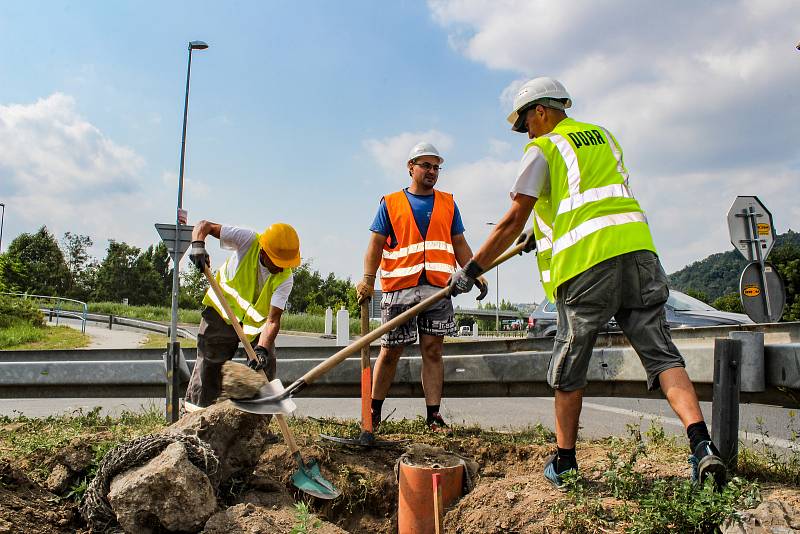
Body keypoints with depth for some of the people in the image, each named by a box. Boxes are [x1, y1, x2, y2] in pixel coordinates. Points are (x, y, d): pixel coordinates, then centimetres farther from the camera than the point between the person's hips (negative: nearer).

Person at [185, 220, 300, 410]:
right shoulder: (248, 241, -24)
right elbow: (205, 225, -16)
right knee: (210, 360, -1)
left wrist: (262, 349, -42)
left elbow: (273, 321, -27)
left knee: (267, 363, -5)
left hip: (257, 321, 2)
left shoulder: (285, 278, -22)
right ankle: (198, 405, 16)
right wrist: (197, 245, -36)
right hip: (222, 310, -1)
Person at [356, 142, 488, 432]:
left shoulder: (447, 203, 17)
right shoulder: (390, 203, 9)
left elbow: (459, 244, 16)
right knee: (390, 352, 4)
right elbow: (376, 244, 2)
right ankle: (374, 412, 19)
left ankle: (434, 416, 8)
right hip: (398, 288, -1)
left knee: (433, 351, 1)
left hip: (438, 288, 2)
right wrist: (368, 279, -13)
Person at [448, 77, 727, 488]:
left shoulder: (542, 149, 5)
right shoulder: (604, 137, 25)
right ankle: (701, 443, -12)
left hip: (585, 263, -5)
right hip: (636, 248, 6)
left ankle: (564, 462, 18)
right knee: (661, 354, 5)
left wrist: (471, 270, 1)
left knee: (568, 370, 7)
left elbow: (513, 221, -4)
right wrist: (545, 233, 43)